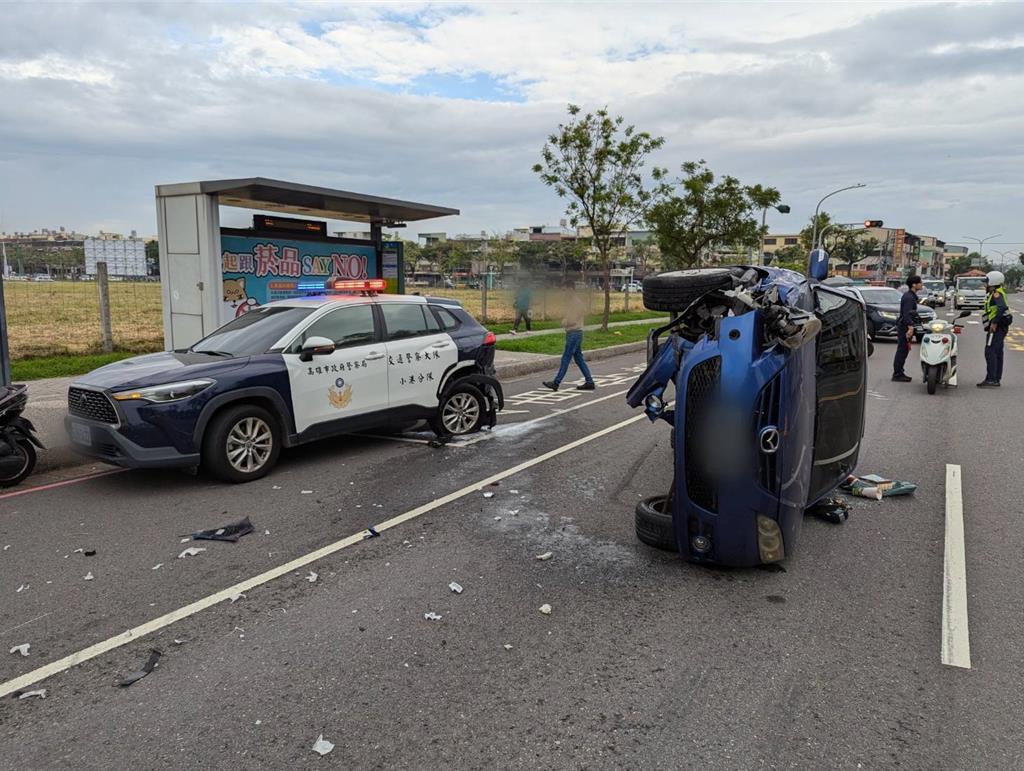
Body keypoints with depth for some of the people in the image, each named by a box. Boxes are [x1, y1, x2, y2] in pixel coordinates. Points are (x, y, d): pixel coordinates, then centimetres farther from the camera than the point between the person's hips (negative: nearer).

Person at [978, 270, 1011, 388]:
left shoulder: (996, 294, -14)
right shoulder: (998, 293, 17)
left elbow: (1002, 307, -29)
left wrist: (994, 323, -27)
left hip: (996, 327, -11)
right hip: (1001, 327, 11)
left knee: (990, 352, -11)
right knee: (997, 353, 12)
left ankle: (991, 379, -13)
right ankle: (996, 379, 17)